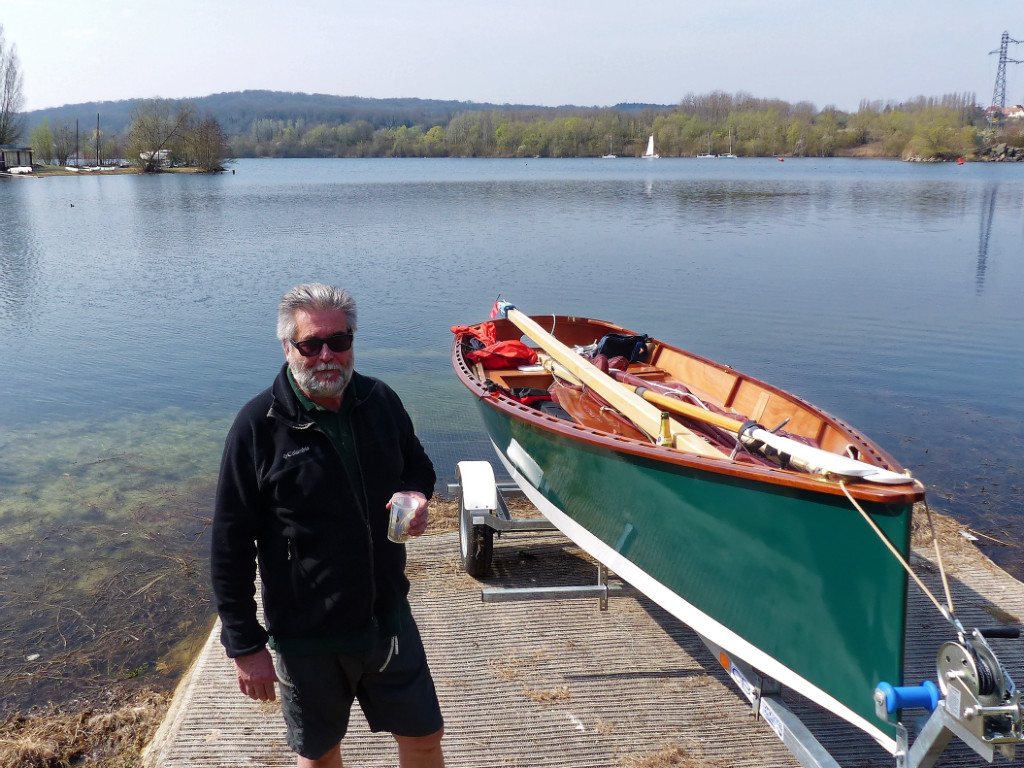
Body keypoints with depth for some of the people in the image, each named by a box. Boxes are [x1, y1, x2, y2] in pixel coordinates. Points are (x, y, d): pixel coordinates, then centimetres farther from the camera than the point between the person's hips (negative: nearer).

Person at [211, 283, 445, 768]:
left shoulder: (380, 401, -5)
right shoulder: (258, 426, -16)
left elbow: (418, 466, 13)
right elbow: (230, 547, -12)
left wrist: (416, 494, -11)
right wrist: (244, 646, -9)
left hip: (388, 616, 3)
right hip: (306, 636, -3)